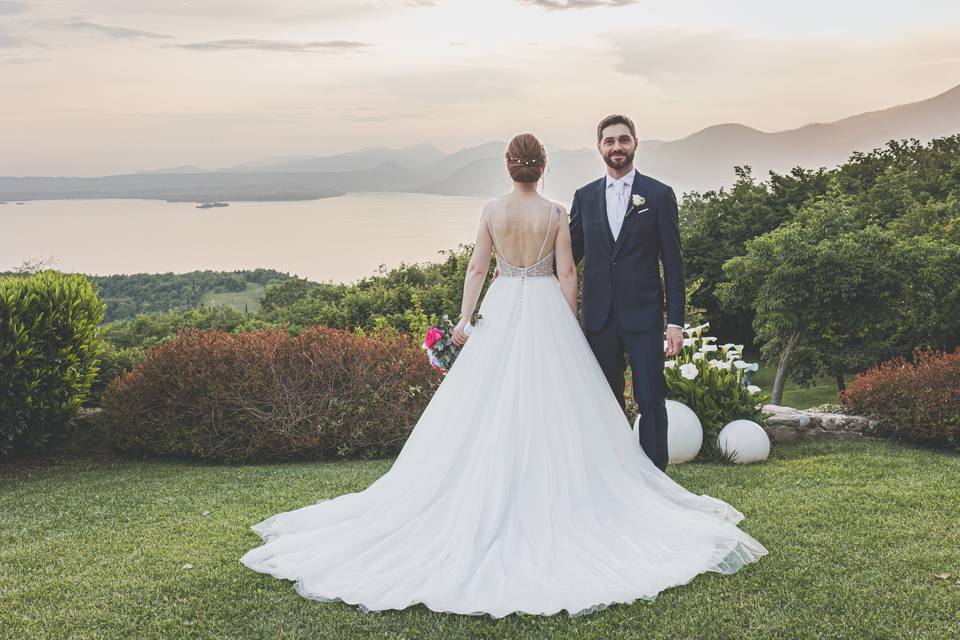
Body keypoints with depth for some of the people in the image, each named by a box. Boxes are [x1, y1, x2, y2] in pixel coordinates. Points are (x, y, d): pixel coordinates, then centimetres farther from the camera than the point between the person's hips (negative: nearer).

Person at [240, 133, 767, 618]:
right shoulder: (556, 213, -4)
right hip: (546, 311, -1)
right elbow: (566, 272, -5)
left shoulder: (492, 211, 0)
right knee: (549, 404, 5)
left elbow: (477, 268, -1)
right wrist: (570, 322, 3)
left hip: (501, 309, 2)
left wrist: (465, 318, 0)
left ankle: (493, 491, 13)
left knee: (492, 405, 7)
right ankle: (551, 491, 9)